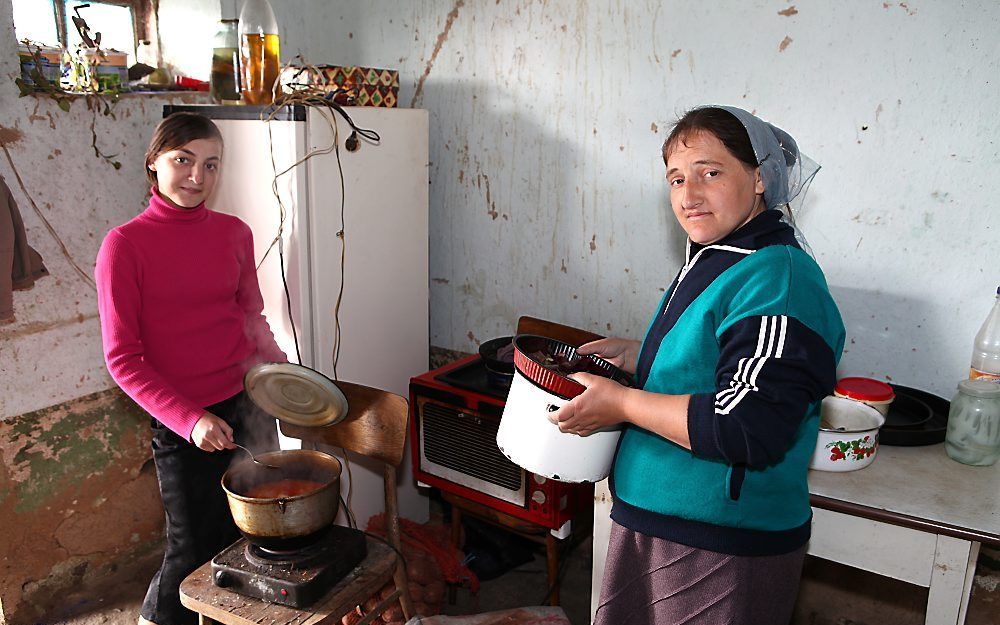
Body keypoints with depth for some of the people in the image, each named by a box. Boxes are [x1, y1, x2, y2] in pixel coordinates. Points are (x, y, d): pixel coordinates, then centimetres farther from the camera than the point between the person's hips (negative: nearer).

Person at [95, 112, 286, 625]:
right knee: (195, 548, 10)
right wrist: (189, 420, -19)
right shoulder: (125, 244, -11)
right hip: (180, 424, -4)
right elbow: (123, 359, -10)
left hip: (249, 407, 4)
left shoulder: (235, 233, 2)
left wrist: (281, 370, -4)